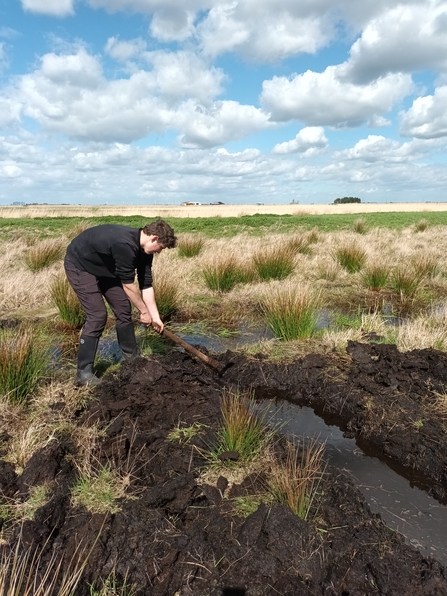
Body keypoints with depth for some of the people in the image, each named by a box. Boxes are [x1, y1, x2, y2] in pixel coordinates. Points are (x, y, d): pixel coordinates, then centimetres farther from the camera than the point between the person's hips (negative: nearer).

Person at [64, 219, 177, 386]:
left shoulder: (143, 249, -7)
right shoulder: (125, 244, -35)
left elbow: (146, 285, -2)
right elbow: (128, 284, -27)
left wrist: (156, 316, -3)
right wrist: (144, 311, -15)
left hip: (103, 267, 9)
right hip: (79, 265, -9)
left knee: (123, 308, 5)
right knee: (97, 315, -15)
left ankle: (132, 358, 20)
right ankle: (84, 372, -5)